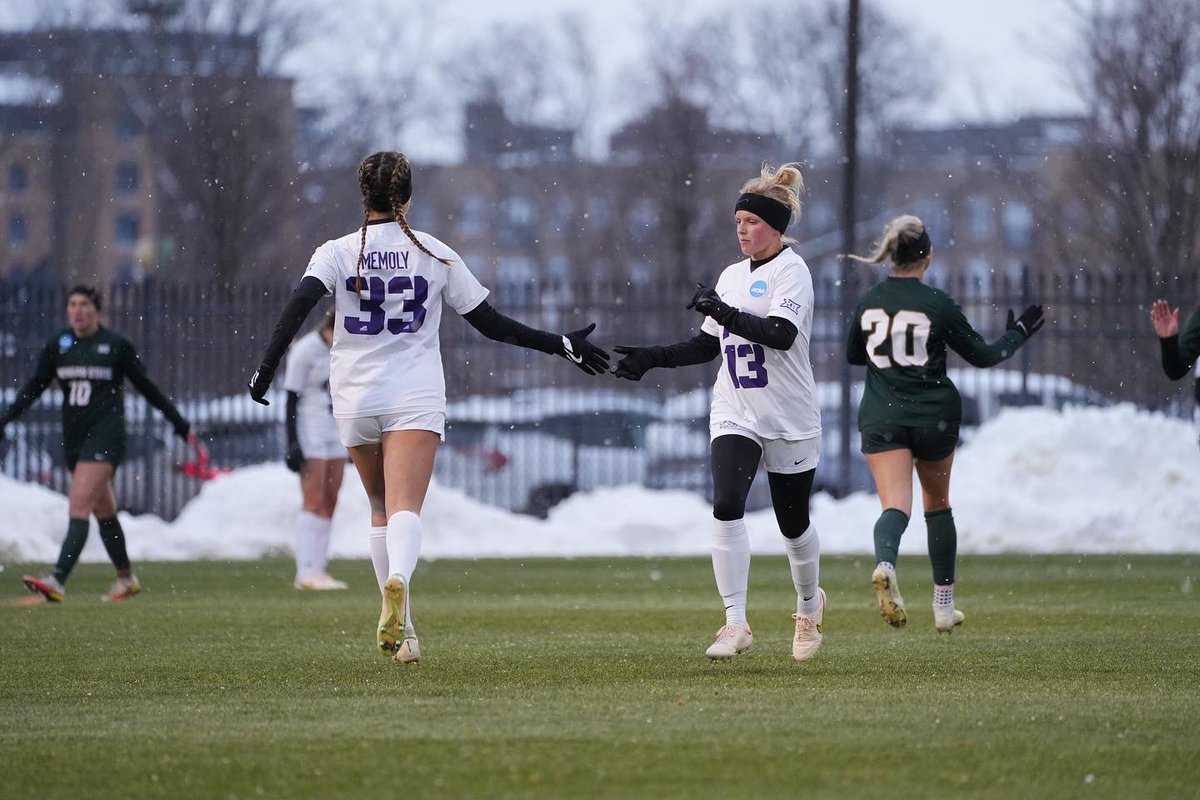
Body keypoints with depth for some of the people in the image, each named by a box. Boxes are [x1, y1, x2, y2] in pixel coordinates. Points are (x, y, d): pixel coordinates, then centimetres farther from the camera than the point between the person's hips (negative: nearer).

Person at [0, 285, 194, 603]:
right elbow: (33, 388, 13)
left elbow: (147, 388, 5)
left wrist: (181, 426, 9)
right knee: (103, 511, 16)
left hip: (105, 436, -5)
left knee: (78, 507, -18)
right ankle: (126, 578, 32)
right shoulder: (58, 345, 7)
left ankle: (58, 581, -29)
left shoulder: (116, 345, -3)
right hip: (73, 436, 5)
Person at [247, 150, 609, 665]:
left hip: (355, 401, 1)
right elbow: (490, 323, 6)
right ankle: (397, 580, -46)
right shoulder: (435, 256, 4)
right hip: (415, 399, -1)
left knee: (382, 509, 17)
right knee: (404, 508, -14)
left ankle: (398, 627, 17)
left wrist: (266, 368, -15)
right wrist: (561, 345, 14)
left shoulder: (338, 253, 2)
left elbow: (299, 304, -15)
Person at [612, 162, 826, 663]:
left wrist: (725, 312, -30)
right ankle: (735, 624, -18)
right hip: (734, 415, 5)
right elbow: (708, 345, 19)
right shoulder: (732, 276, 12)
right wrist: (652, 359, 8)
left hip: (790, 420, -5)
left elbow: (781, 334, -25)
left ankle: (809, 603, 39)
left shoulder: (791, 270, -9)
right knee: (726, 504, -18)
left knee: (793, 524, 9)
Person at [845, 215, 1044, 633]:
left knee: (895, 506, -9)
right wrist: (1018, 333, 17)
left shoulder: (867, 302, 1)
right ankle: (944, 606, 22)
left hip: (881, 418, 1)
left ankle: (884, 564, -43)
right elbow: (983, 355, 1)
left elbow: (853, 356, 17)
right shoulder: (938, 304, -8)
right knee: (938, 506, 17)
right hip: (934, 417, -1)